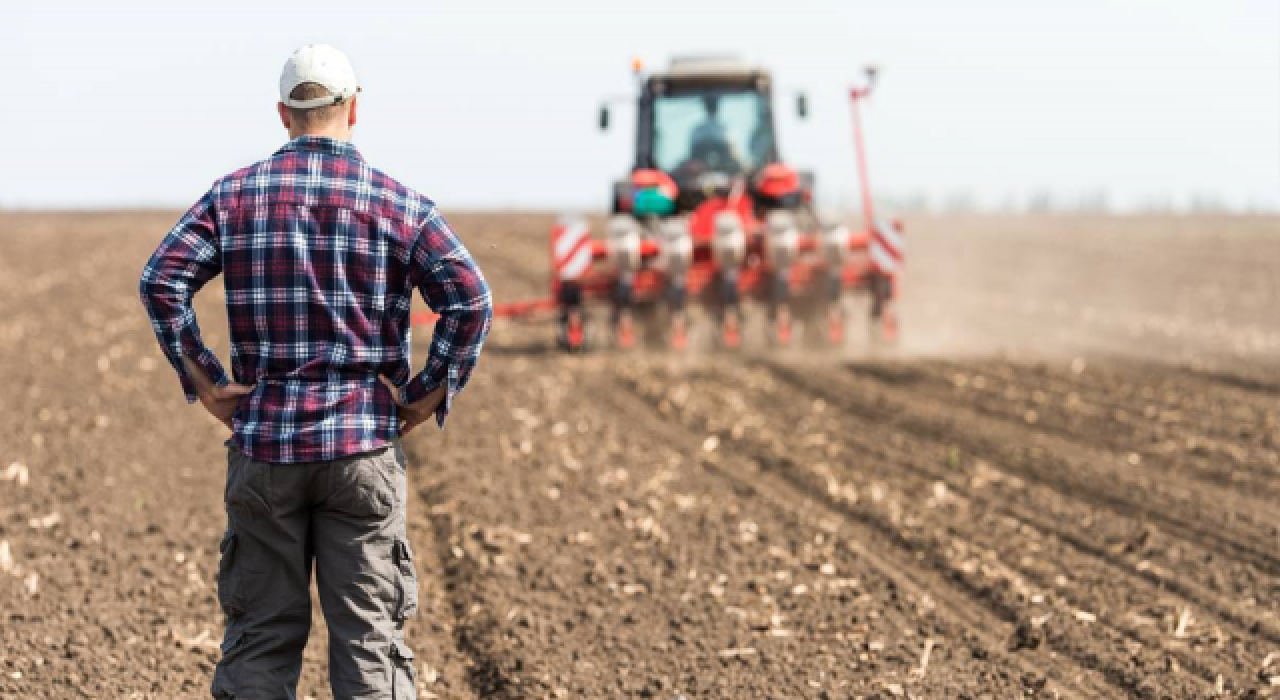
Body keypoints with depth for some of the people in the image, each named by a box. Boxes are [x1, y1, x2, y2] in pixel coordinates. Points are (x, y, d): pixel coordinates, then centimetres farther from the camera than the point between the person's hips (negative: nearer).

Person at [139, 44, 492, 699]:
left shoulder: (236, 194, 4)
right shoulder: (398, 203, 0)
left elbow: (161, 280, -6)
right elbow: (471, 300, -10)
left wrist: (203, 381, -2)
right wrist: (431, 393, -2)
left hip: (264, 441, 1)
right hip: (364, 447, -1)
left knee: (261, 631, 8)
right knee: (368, 633, 2)